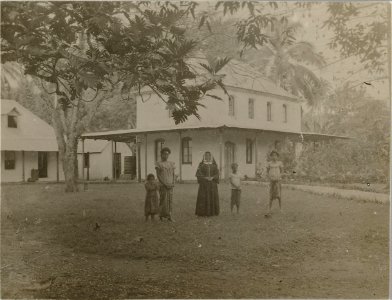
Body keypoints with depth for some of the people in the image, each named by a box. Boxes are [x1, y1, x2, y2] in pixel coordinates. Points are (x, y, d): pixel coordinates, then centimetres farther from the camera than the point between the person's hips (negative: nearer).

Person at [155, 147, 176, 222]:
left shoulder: (171, 164, 12)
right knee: (163, 200, -5)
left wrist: (173, 183, -4)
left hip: (170, 185, 4)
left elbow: (173, 174, 12)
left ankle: (169, 216, 6)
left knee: (170, 200, 2)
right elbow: (158, 175, -5)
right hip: (162, 185, -4)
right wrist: (164, 184, -13)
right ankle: (162, 216, 3)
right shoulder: (158, 164, -1)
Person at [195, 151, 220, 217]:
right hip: (204, 184, -2)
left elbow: (217, 174, 3)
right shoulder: (201, 164, 2)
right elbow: (198, 174, -6)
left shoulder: (214, 164, 8)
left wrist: (212, 178, -17)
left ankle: (212, 211, 8)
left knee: (213, 197, -1)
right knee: (203, 197, -7)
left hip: (212, 184, 2)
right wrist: (205, 178, -19)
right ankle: (203, 212, -3)